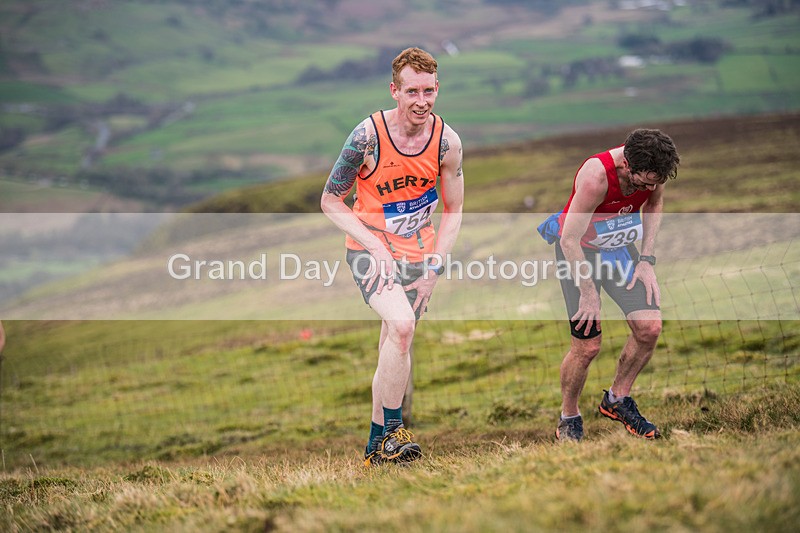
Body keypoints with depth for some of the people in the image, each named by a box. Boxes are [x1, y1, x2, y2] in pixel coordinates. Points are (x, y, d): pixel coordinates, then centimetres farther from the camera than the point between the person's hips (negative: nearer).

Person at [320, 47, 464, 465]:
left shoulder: (447, 141, -8)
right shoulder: (367, 136, -18)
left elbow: (453, 211, 5)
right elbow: (330, 201, -9)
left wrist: (434, 267, -4)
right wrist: (376, 247, -18)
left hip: (418, 256, 4)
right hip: (370, 250, -4)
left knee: (393, 352, 11)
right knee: (401, 324, -28)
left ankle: (377, 444, 26)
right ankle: (394, 429, -18)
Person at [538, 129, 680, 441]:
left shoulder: (650, 169, -18)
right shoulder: (596, 176, -35)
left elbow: (654, 204, 7)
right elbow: (570, 239, -27)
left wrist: (646, 259, 0)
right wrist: (588, 294, -20)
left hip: (619, 248, 6)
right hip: (578, 250, -5)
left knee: (649, 328, -7)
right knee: (587, 346, -9)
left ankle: (617, 399, 16)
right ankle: (569, 419, 15)